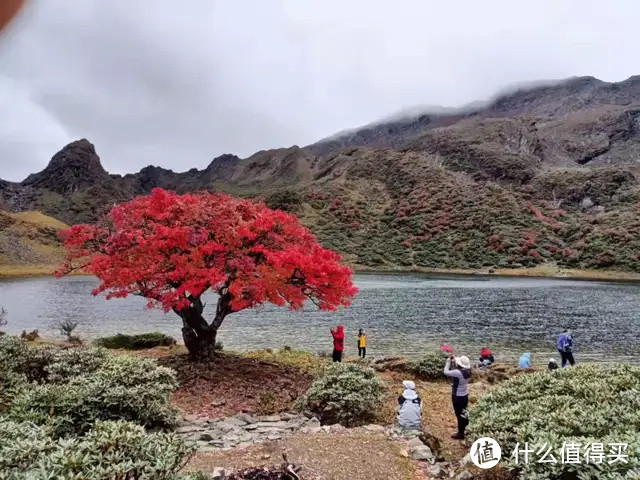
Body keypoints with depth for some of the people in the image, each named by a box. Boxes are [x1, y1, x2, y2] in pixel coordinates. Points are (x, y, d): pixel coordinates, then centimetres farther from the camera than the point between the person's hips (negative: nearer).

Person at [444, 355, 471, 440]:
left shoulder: (458, 373, -31)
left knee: (459, 415, 7)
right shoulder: (467, 371, -6)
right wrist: (454, 361, -2)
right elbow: (455, 370, 8)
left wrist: (449, 362, -13)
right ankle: (464, 430, 39)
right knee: (463, 413, 23)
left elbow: (446, 372, -24)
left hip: (458, 397, -8)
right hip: (465, 395, 8)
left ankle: (460, 434, 20)